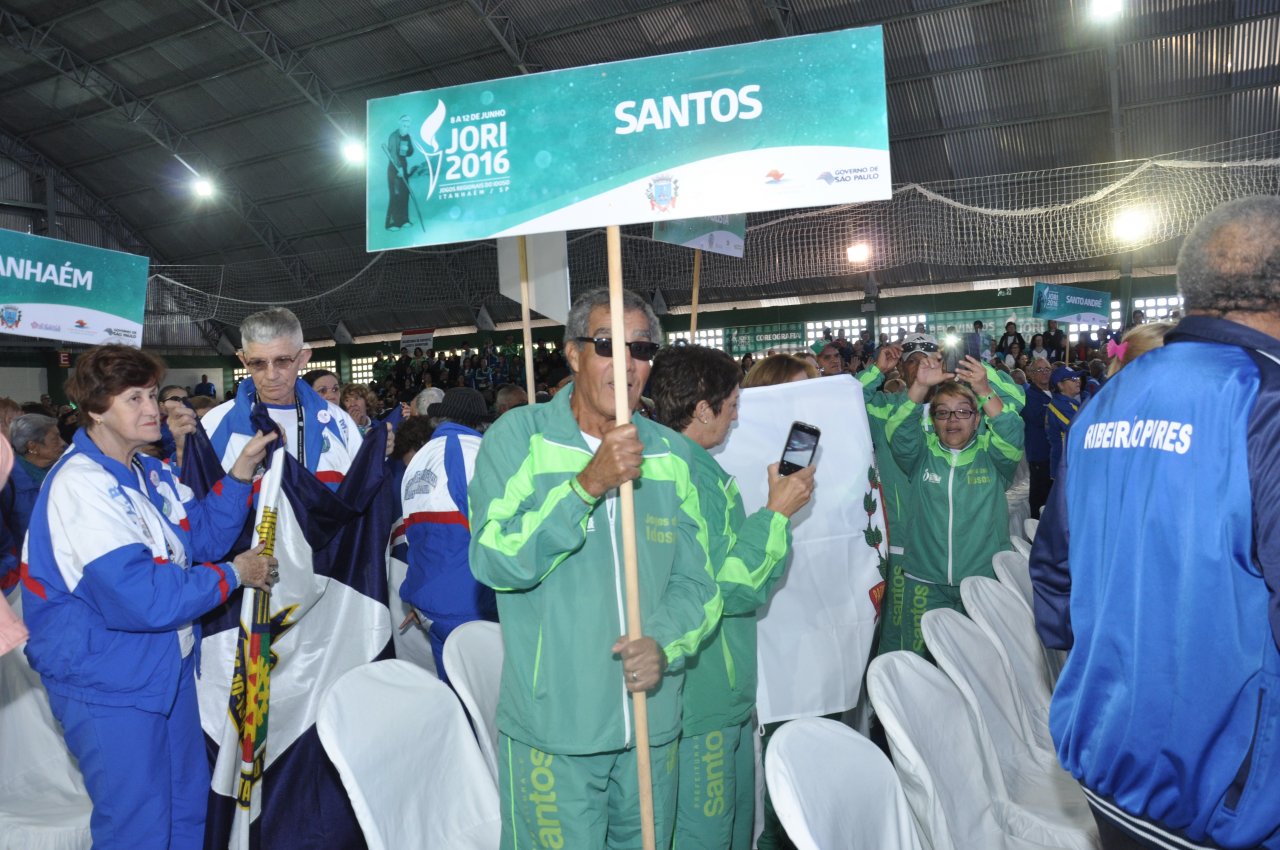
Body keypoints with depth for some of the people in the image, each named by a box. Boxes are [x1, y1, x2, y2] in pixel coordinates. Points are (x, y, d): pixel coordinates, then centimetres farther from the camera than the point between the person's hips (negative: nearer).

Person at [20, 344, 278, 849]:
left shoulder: (150, 471, 6)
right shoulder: (80, 484, -23)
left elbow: (202, 536, 6)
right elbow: (141, 596, -30)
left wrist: (242, 470, -5)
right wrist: (234, 575, -19)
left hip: (168, 667, 9)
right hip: (110, 684, -8)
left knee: (189, 808, 22)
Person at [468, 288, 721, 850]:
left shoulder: (673, 455, 4)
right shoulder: (517, 438, -7)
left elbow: (696, 581, 4)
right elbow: (493, 561, -18)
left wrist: (663, 644, -15)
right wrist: (587, 484, -26)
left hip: (653, 726, 4)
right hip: (551, 727, -4)